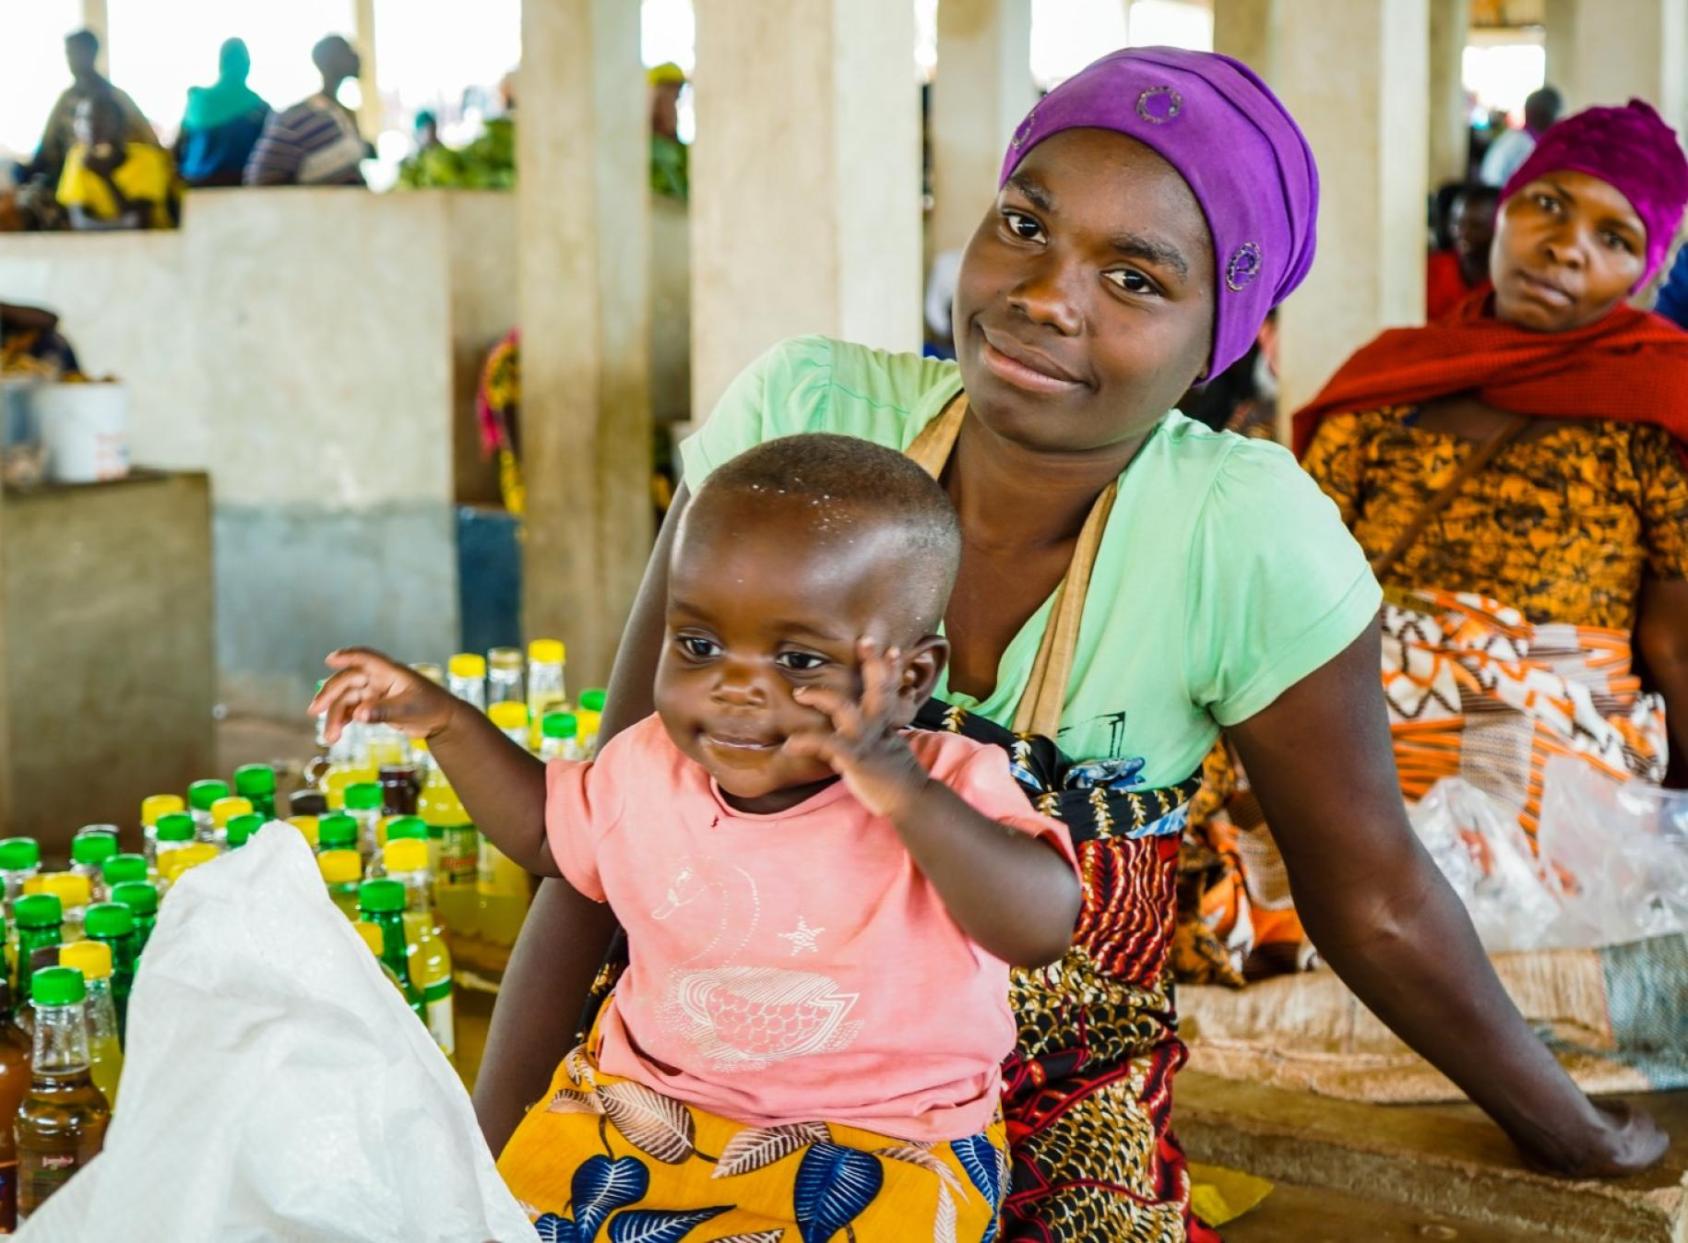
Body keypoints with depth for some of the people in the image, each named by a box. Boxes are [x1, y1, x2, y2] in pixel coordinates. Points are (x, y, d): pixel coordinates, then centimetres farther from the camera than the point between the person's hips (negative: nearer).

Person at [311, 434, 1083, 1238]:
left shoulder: (942, 792, -18)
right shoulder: (652, 768, -2)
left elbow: (1043, 928, -35)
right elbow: (549, 834, 20)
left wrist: (906, 795, -45)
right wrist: (447, 723, 8)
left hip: (881, 1141, -4)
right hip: (649, 1103, 4)